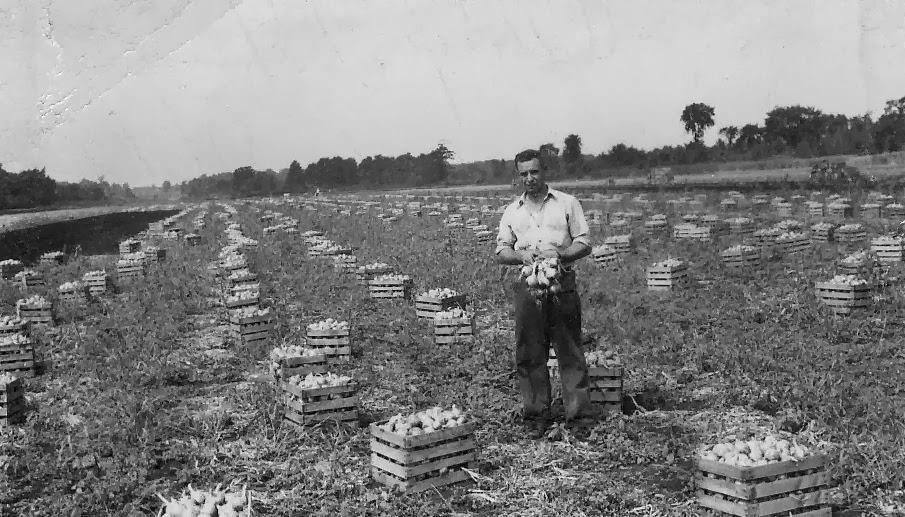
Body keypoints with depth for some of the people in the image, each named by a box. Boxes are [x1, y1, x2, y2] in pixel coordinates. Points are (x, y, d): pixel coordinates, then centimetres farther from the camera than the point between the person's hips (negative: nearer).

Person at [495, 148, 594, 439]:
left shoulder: (567, 203, 9)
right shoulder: (512, 212, 16)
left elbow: (584, 244, 5)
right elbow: (500, 252, 14)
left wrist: (559, 254, -13)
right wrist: (521, 255, -7)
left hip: (562, 283, -2)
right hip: (527, 285, 2)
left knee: (570, 352, -2)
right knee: (530, 355, 2)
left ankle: (579, 416, 3)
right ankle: (536, 418, 9)